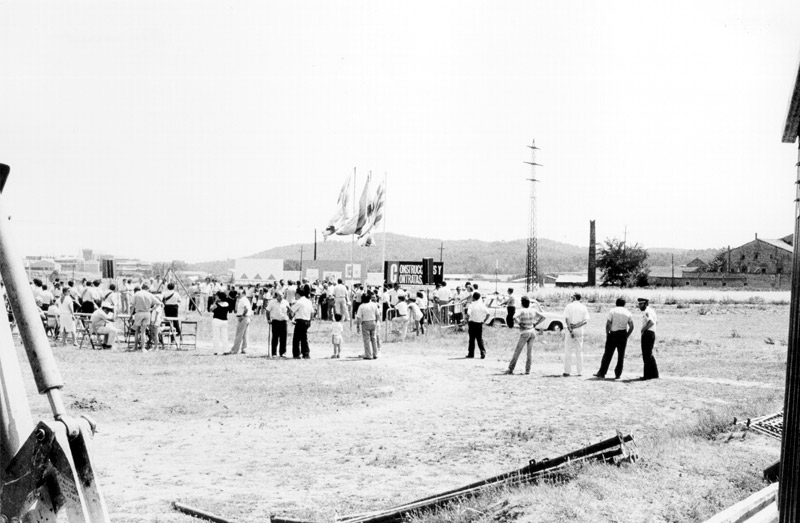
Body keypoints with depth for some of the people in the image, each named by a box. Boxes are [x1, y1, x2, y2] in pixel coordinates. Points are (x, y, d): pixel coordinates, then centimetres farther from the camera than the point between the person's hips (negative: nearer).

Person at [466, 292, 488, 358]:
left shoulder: (472, 305, -10)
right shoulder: (482, 305, 3)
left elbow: (468, 314, -22)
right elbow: (488, 314, 0)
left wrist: (467, 320, -8)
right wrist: (484, 320, 7)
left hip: (472, 323, -3)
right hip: (480, 323, 3)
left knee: (472, 339, 6)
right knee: (480, 339, 8)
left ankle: (471, 353, 11)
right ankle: (483, 352, -8)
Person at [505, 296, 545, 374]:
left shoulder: (522, 311, -11)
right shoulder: (533, 311, 4)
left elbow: (514, 317, -28)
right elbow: (543, 317, 9)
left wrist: (520, 323, -14)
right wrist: (535, 324, 8)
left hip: (525, 333, -5)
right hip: (532, 332, 5)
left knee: (517, 351, 0)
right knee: (529, 352, 8)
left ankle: (510, 369, 1)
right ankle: (527, 370, 6)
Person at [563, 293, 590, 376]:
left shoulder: (569, 306, -3)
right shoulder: (584, 307, 6)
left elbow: (566, 319, -13)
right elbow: (585, 320, -5)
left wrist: (570, 330, -14)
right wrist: (576, 326, -10)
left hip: (570, 330, -3)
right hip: (580, 331, 3)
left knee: (568, 351, 1)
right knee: (579, 351, 10)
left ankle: (567, 371, -2)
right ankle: (580, 371, 10)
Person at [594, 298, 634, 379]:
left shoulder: (612, 311, -1)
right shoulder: (628, 313, 8)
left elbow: (608, 324, -7)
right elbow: (631, 327, 4)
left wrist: (607, 334, 2)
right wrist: (627, 336, 11)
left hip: (613, 334, -2)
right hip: (623, 334, 2)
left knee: (608, 354, 1)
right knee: (621, 355, 9)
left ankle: (602, 373, 1)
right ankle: (618, 374, 9)